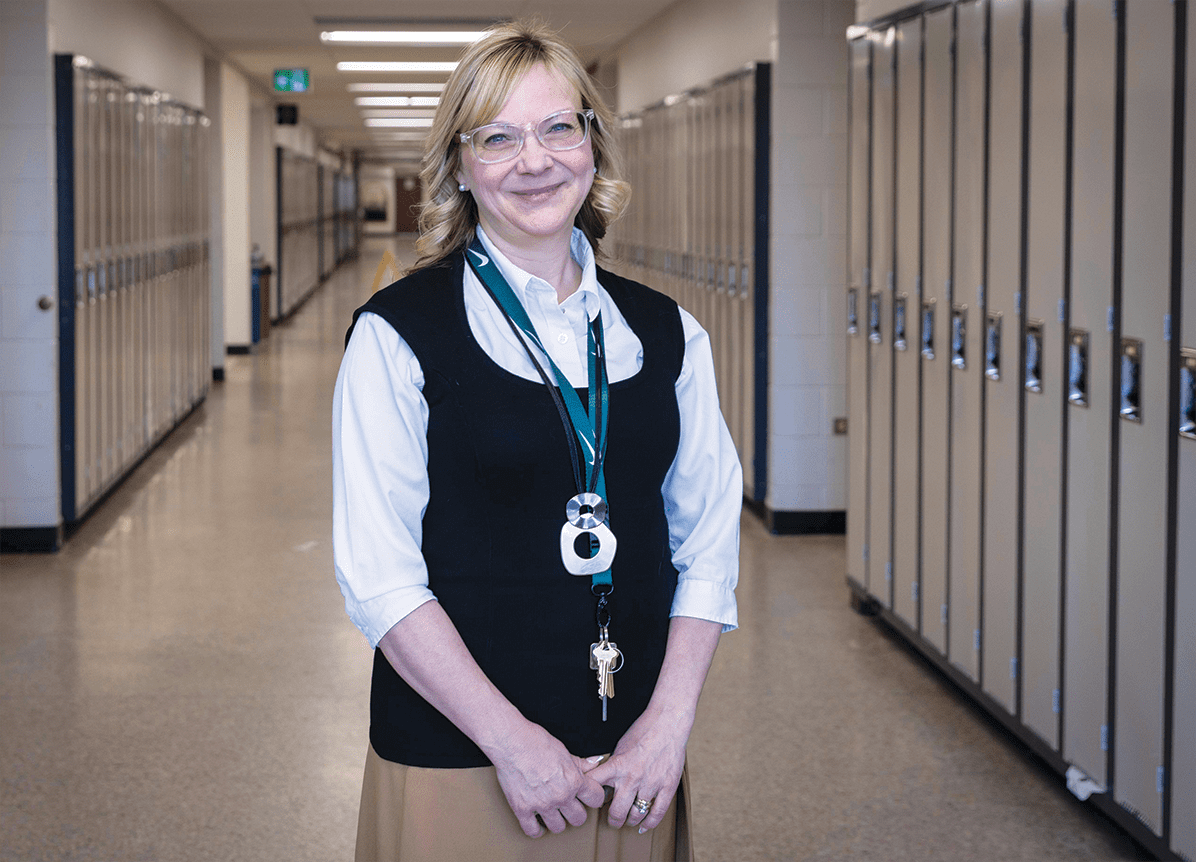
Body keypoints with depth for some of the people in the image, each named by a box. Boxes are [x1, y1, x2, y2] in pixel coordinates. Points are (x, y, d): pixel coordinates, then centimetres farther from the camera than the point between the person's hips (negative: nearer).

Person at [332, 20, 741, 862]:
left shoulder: (666, 334, 6)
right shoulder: (398, 335, -7)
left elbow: (708, 539, 6)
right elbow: (380, 574, -11)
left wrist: (670, 720, -6)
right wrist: (509, 738, -15)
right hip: (458, 756, -3)